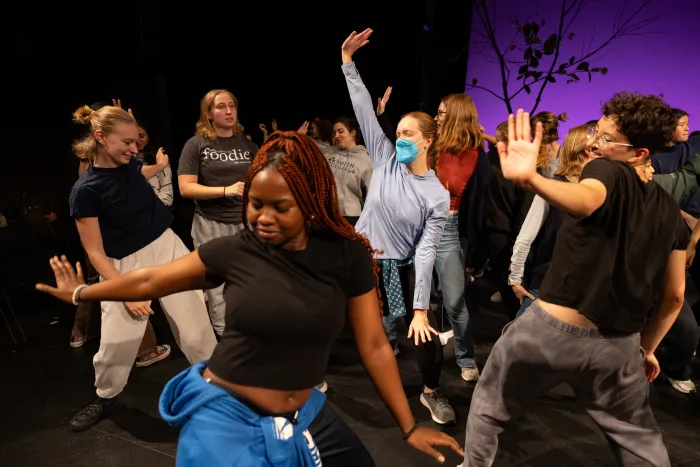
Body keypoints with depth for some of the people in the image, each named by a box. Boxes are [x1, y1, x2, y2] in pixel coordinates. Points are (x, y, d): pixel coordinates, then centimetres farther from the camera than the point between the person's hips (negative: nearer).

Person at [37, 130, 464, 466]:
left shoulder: (347, 257, -11)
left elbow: (374, 346, -6)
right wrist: (82, 293, 16)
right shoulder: (234, 251, -12)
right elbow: (151, 279, 3)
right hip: (225, 412, -1)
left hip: (304, 415, 2)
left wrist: (409, 426, -2)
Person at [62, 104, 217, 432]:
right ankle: (105, 398, 33)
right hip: (126, 265, -4)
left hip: (168, 247, 4)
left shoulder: (129, 163, 0)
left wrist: (161, 164, 18)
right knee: (116, 341, 3)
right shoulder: (85, 190, -15)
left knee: (196, 329, 4)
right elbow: (95, 252, -12)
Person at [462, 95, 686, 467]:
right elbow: (674, 296, 12)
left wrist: (530, 179, -56)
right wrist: (647, 347, 23)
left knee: (488, 407, 20)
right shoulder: (671, 211, 8)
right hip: (618, 345, 6)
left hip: (550, 328, -5)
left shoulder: (608, 170, -9)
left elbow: (586, 200, -37)